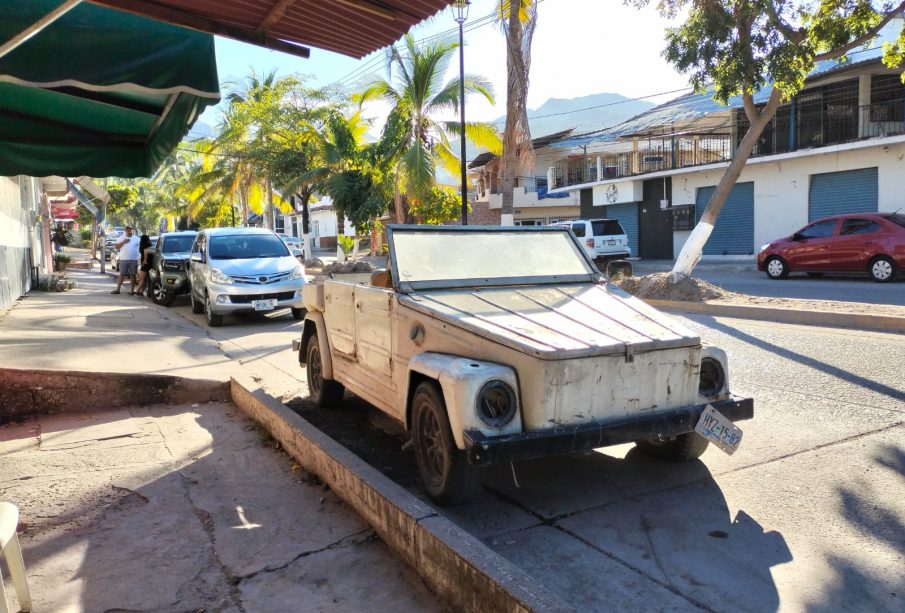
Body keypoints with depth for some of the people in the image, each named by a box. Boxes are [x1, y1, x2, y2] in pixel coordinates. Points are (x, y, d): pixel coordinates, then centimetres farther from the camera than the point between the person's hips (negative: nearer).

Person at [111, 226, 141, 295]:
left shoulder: (136, 238, 11)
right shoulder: (122, 238, 12)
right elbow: (116, 246, 4)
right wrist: (123, 242, -9)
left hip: (134, 260, 0)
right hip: (124, 259, 0)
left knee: (132, 275, 0)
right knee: (122, 274, 0)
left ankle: (132, 290, 3)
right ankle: (117, 289, 1)